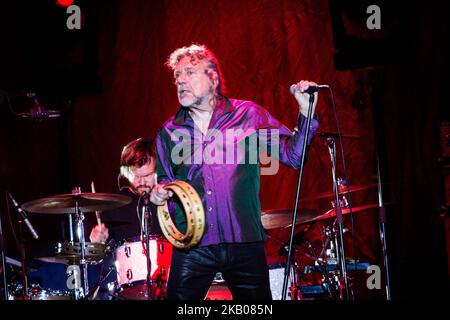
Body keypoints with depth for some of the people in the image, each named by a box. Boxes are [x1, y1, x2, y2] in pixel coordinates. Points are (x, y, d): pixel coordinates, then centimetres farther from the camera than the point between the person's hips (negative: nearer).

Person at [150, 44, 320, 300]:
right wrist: (160, 193, -1)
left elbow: (292, 155, 2)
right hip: (192, 246, 1)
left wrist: (306, 113, -11)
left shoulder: (249, 115, 4)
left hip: (244, 242, -1)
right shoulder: (169, 132, 10)